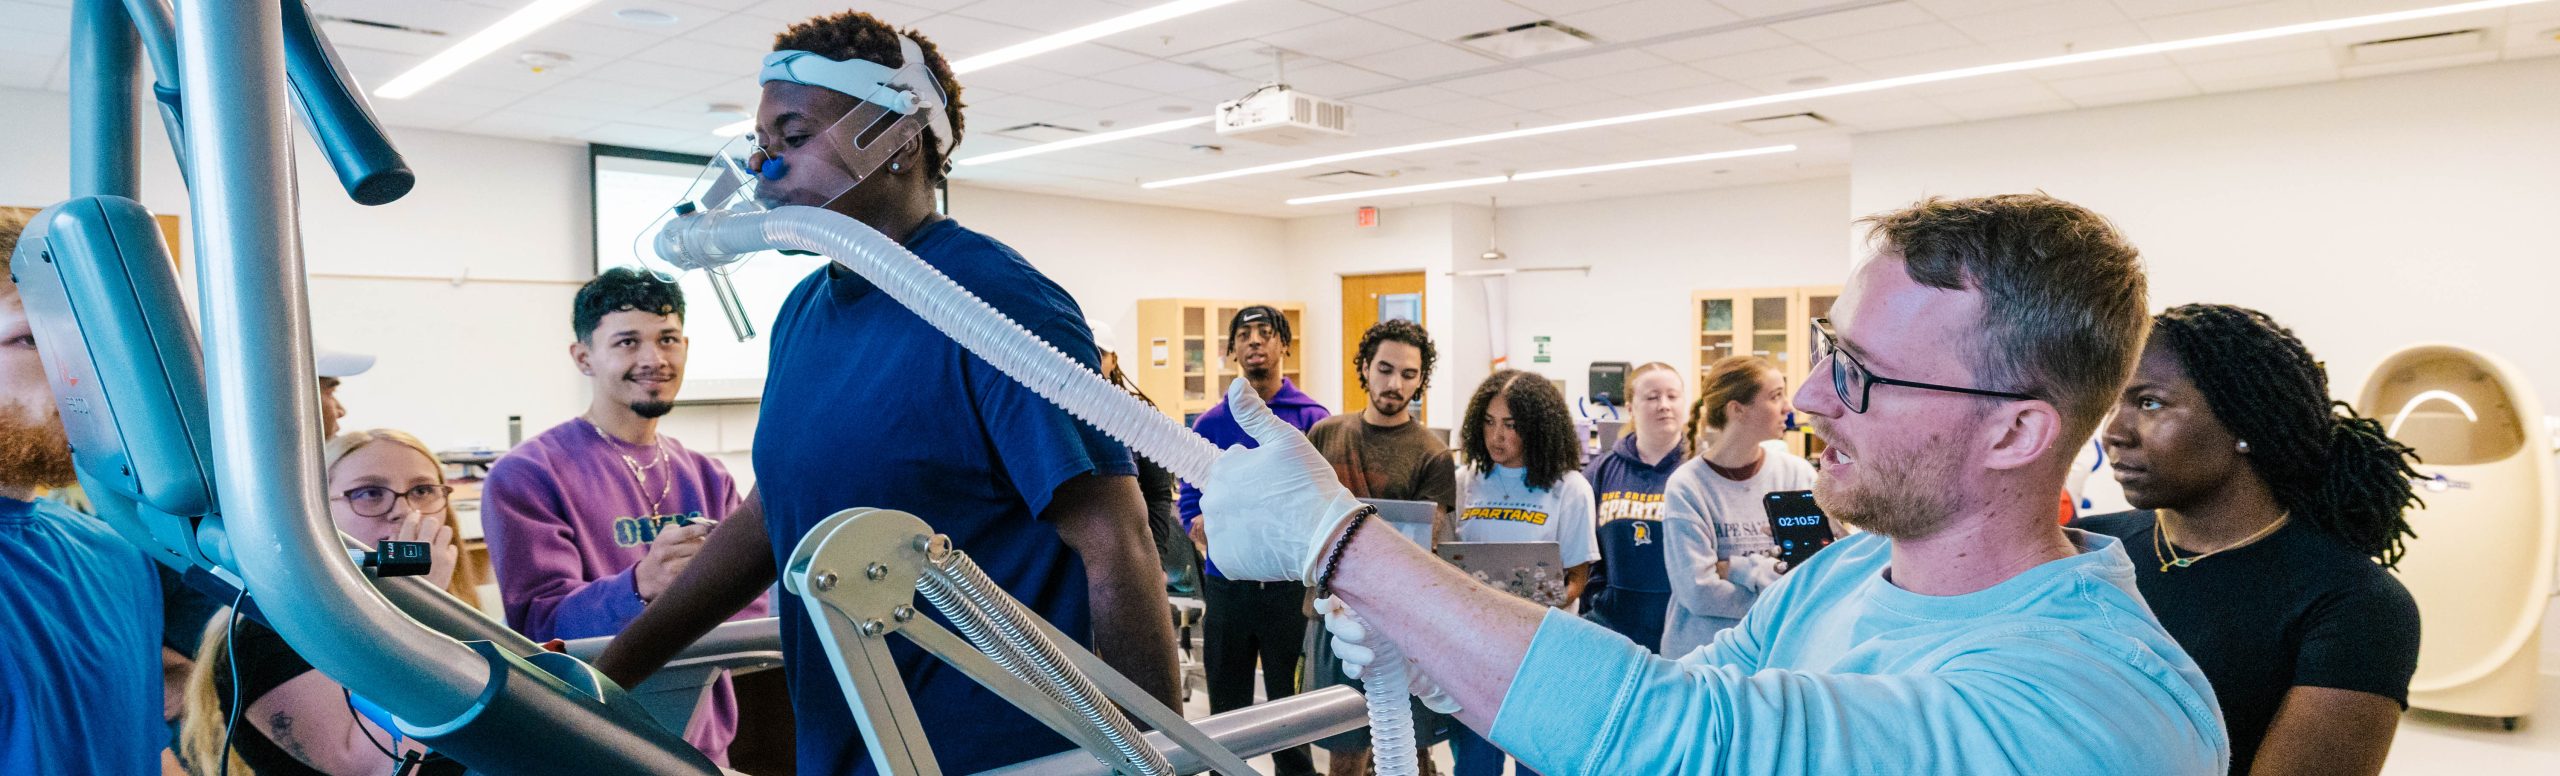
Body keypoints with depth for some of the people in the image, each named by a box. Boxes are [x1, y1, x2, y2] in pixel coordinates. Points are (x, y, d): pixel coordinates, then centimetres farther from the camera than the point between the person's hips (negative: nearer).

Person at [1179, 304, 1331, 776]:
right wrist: (1202, 524, -13)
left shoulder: (1313, 419, -2)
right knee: (1227, 711, 13)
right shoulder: (1210, 424, 6)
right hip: (1226, 582, 2)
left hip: (1291, 581, -2)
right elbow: (1191, 501, 7)